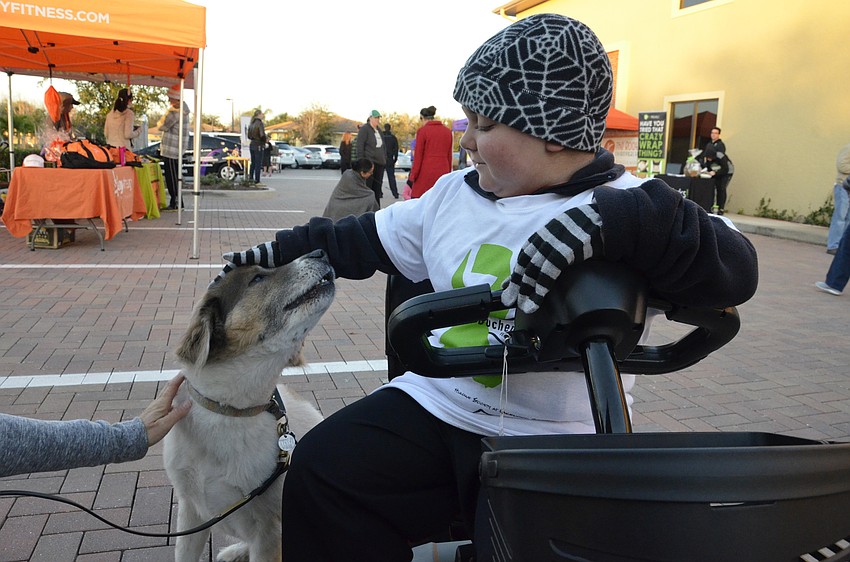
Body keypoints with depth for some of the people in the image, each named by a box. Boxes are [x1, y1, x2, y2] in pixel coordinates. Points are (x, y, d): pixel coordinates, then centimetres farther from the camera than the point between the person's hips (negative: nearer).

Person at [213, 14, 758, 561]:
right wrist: (285, 250, 19)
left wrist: (609, 220, -39)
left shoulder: (622, 206, -11)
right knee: (320, 472, -8)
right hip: (436, 404, 5)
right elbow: (364, 240, 20)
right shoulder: (453, 194, 8)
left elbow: (734, 269, -25)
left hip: (555, 441, -4)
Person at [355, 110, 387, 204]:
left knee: (377, 188, 9)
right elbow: (359, 146, -11)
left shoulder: (378, 130, 18)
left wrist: (384, 158, 16)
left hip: (379, 163, 8)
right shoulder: (364, 129, -5)